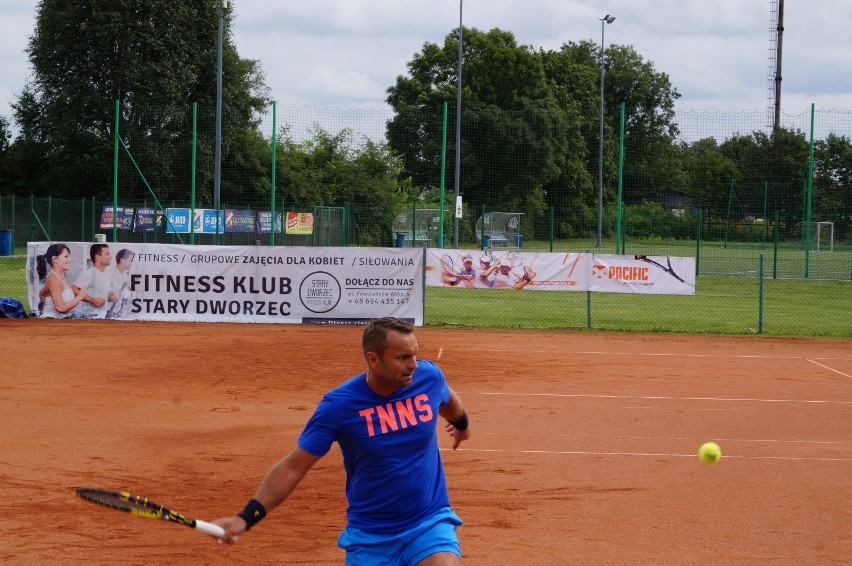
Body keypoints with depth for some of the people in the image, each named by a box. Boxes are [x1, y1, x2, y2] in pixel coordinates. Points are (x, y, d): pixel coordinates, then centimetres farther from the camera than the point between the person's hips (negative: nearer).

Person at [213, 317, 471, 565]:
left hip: (430, 522, 1)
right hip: (369, 536, -1)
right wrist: (246, 517, -22)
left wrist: (462, 424, 41)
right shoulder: (338, 405, -16)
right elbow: (292, 467, -12)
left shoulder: (428, 376, -7)